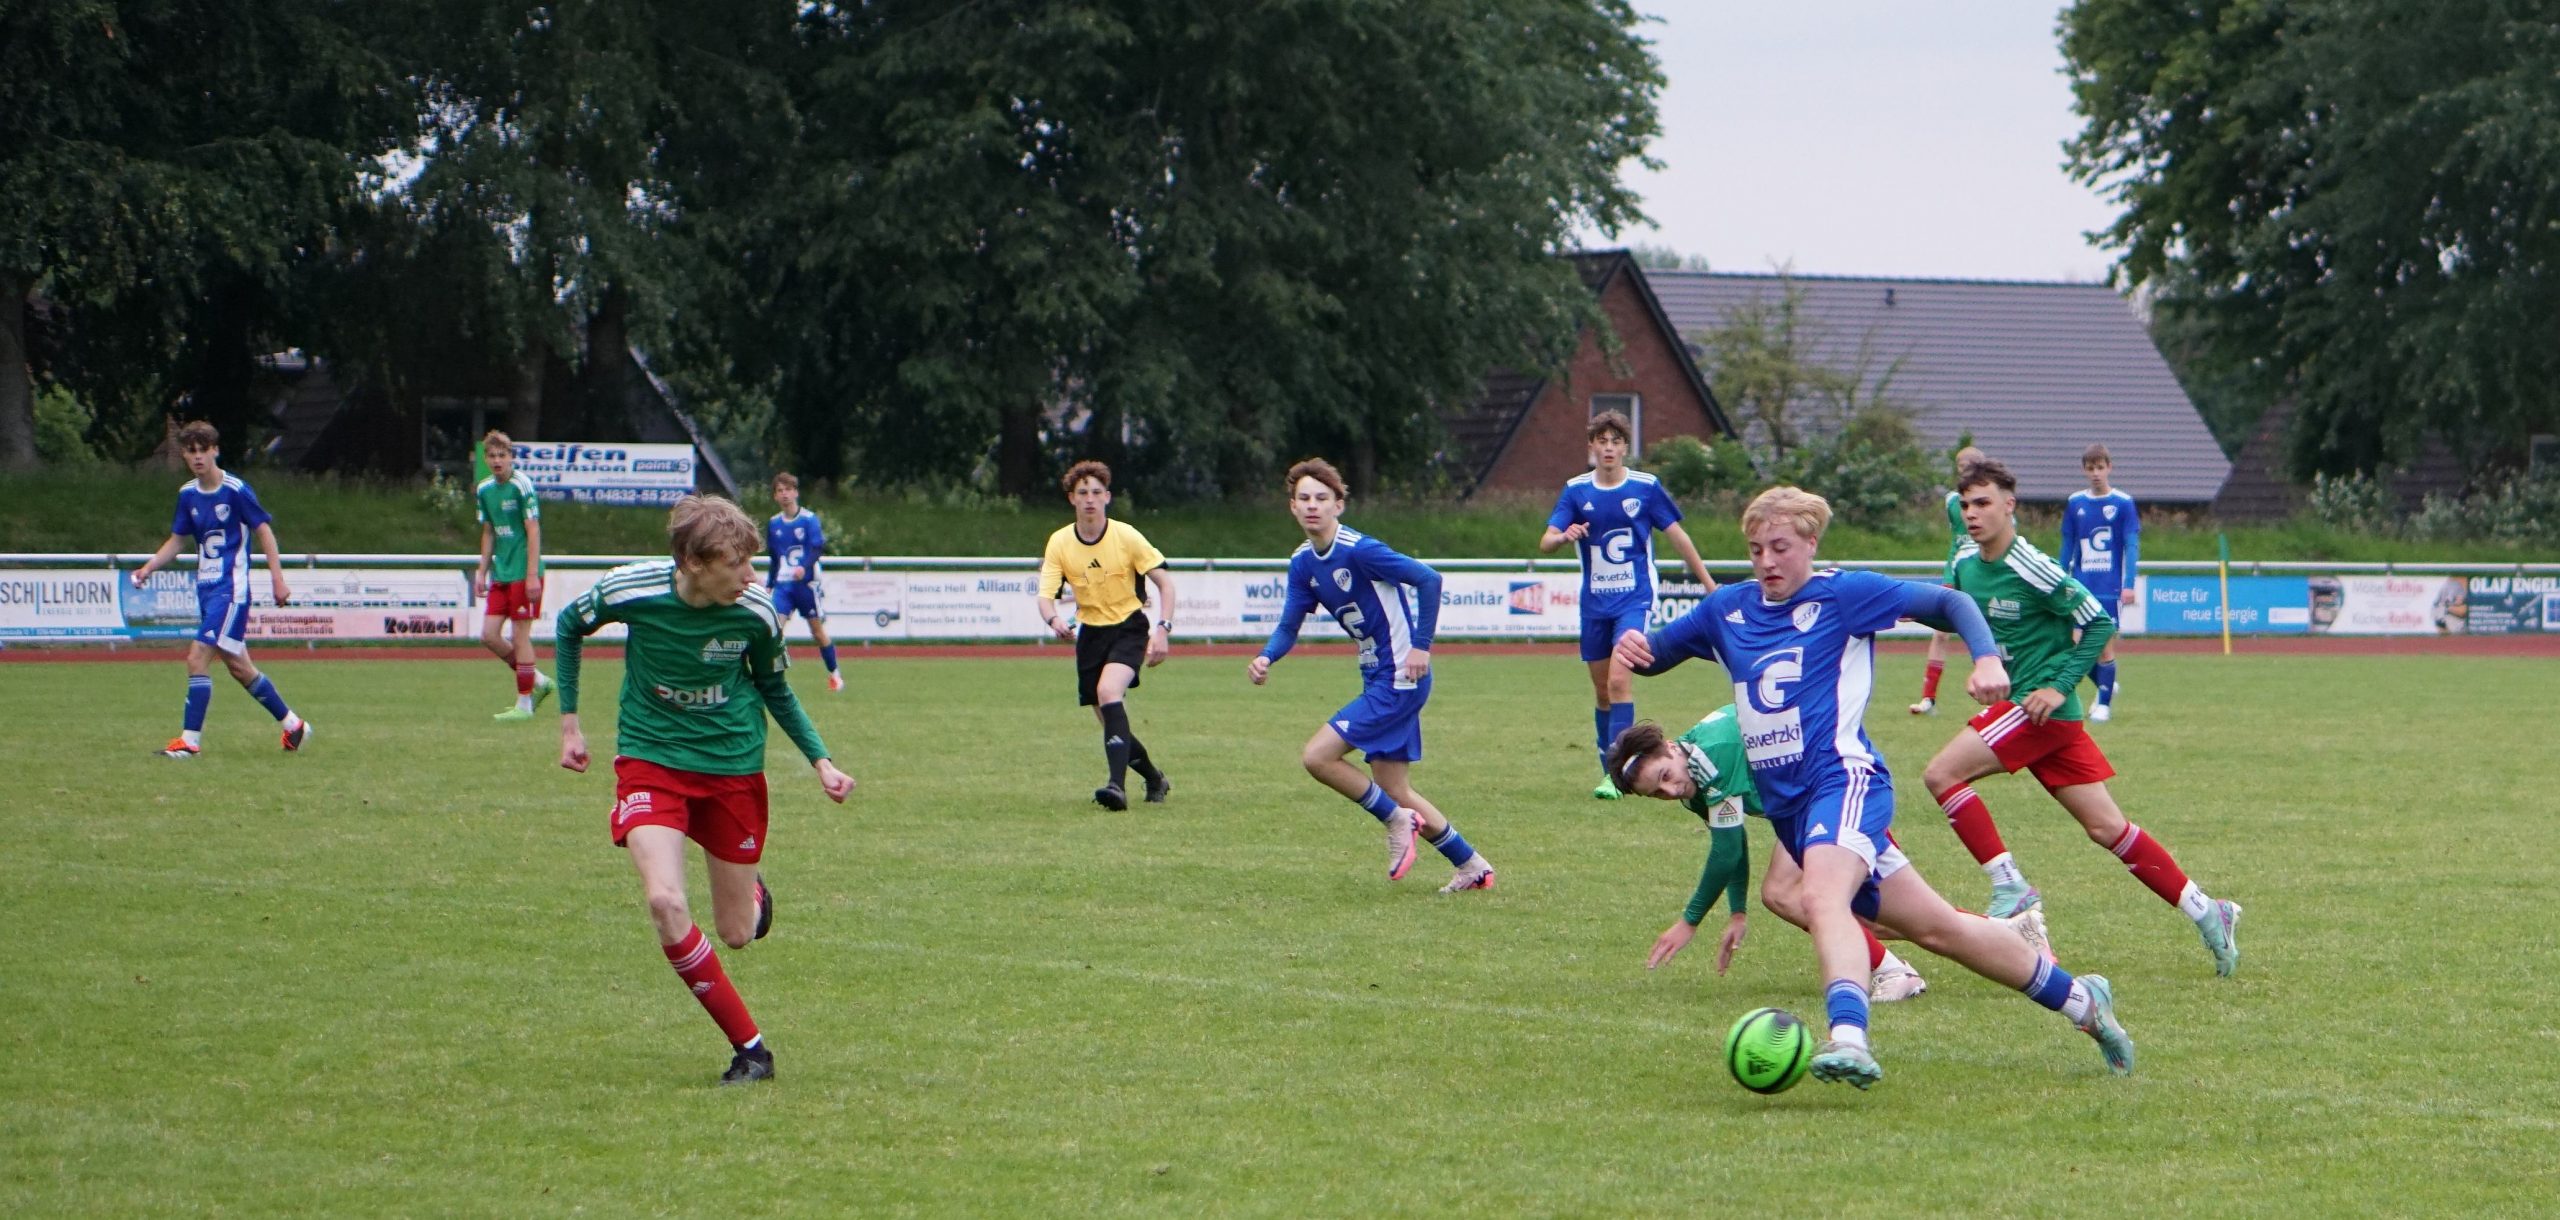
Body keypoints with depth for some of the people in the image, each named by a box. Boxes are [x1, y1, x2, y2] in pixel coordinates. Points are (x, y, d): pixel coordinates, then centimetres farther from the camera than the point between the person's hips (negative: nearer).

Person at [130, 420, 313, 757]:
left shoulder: (236, 490, -11)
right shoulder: (187, 494, 7)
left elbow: (264, 531, -7)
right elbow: (175, 540, 15)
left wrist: (278, 580, -11)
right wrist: (148, 567, -1)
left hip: (231, 589, -7)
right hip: (206, 589, 7)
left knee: (198, 658, -16)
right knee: (238, 666, 13)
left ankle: (190, 740, -12)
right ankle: (293, 725, 26)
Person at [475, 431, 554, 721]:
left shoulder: (522, 486, -12)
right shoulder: (485, 489, 9)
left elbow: (533, 531, -14)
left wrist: (532, 575, -18)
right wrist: (482, 572, 15)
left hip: (523, 574, -7)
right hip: (500, 575, 7)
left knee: (520, 636, -3)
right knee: (489, 636, 3)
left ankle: (524, 704, 5)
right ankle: (537, 681, 20)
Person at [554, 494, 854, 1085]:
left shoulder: (756, 611, -16)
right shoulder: (630, 590, -20)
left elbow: (775, 690, 5)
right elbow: (568, 626, 3)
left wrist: (820, 760, -3)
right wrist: (569, 720, 4)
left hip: (734, 766, 1)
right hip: (650, 759, -1)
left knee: (736, 934, 7)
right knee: (665, 903, -23)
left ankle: (753, 894, 47)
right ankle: (750, 1047, -10)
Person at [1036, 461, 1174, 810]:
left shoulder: (1126, 536, -12)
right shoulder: (1060, 543, -6)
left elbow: (1164, 581, -6)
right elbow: (1044, 594, -11)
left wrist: (1163, 629, -17)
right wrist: (1054, 619, -35)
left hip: (1129, 626, -4)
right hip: (1090, 632, 4)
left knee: (1109, 691, -29)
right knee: (1108, 717, 5)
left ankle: (1118, 785, -36)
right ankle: (1155, 779, 30)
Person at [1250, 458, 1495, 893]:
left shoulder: (1359, 550, -19)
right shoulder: (1304, 562, 6)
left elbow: (1428, 579, -20)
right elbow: (1288, 626, 8)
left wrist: (1421, 646, -21)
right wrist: (1265, 658, -12)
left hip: (1399, 679, -9)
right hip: (1378, 680, 9)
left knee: (1317, 756, -14)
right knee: (1395, 791, 11)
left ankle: (1397, 821, 3)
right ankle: (1472, 866, 22)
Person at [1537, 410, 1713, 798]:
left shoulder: (1646, 487, -3)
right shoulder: (1576, 490, 1)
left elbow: (1677, 536, 5)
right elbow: (1545, 542, -5)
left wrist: (1710, 585, 9)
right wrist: (1563, 536, -29)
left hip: (1634, 597, -3)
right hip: (1595, 603, 3)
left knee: (1618, 679, -19)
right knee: (1602, 689, 9)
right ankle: (1608, 767, 22)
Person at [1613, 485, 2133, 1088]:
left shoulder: (1843, 594, -3)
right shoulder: (1727, 608, 13)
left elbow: (1948, 603, 1)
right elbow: (1653, 654, 21)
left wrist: (1987, 658, -17)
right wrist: (1634, 648, -4)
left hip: (1843, 775, -7)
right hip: (1787, 807, 7)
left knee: (1822, 897, -35)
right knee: (1936, 927, 12)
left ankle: (1848, 1038, -54)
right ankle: (2079, 998, 25)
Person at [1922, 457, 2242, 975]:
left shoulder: (2031, 569, -17)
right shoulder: (1964, 562, 6)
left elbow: (2100, 624, -12)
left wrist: (2060, 687, -16)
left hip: (2042, 707, -8)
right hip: (2017, 704, 8)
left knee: (1942, 774, -14)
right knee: (2106, 826, 8)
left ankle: (2010, 888, -9)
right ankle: (2206, 912, 13)